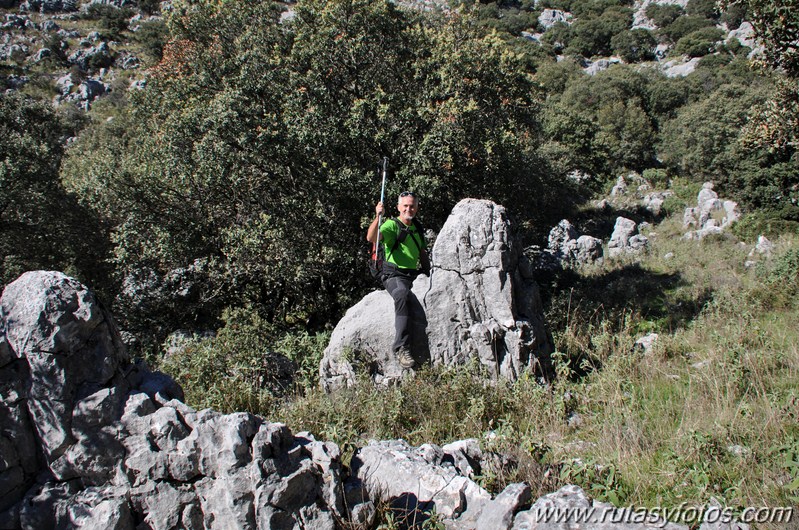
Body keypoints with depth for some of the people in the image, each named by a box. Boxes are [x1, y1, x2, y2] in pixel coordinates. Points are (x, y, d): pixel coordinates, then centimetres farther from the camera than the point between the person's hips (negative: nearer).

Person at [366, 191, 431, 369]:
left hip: (414, 275, 7)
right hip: (394, 275, -7)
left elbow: (423, 254, 27)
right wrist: (378, 217, -34)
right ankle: (401, 348, -41)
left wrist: (429, 274, 14)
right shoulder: (392, 225, -1)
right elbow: (371, 238, -20)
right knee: (403, 296, -37)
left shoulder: (418, 229, 20)